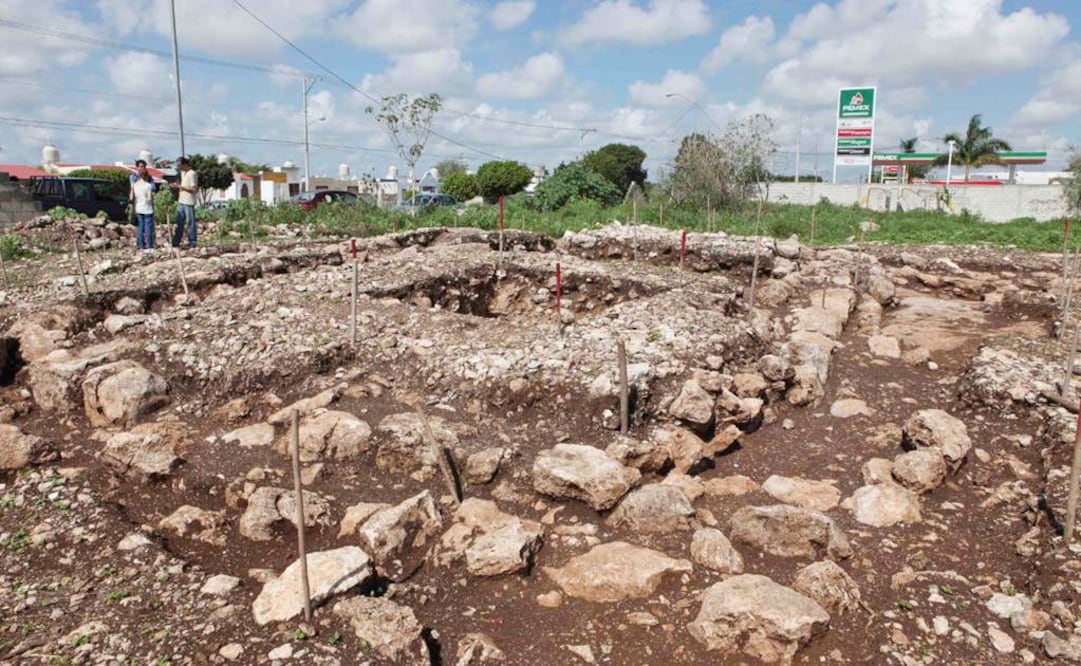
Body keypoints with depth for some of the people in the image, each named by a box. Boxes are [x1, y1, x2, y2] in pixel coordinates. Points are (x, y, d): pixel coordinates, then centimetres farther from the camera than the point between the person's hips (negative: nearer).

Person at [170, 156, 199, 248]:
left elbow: (194, 189, -18)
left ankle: (192, 242, 7)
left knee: (190, 222, 0)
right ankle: (176, 242, 12)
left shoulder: (192, 174, -14)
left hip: (189, 202, -9)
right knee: (179, 223, 9)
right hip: (181, 202, 9)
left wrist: (181, 187, -18)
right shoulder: (183, 173, 14)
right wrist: (176, 186, 7)